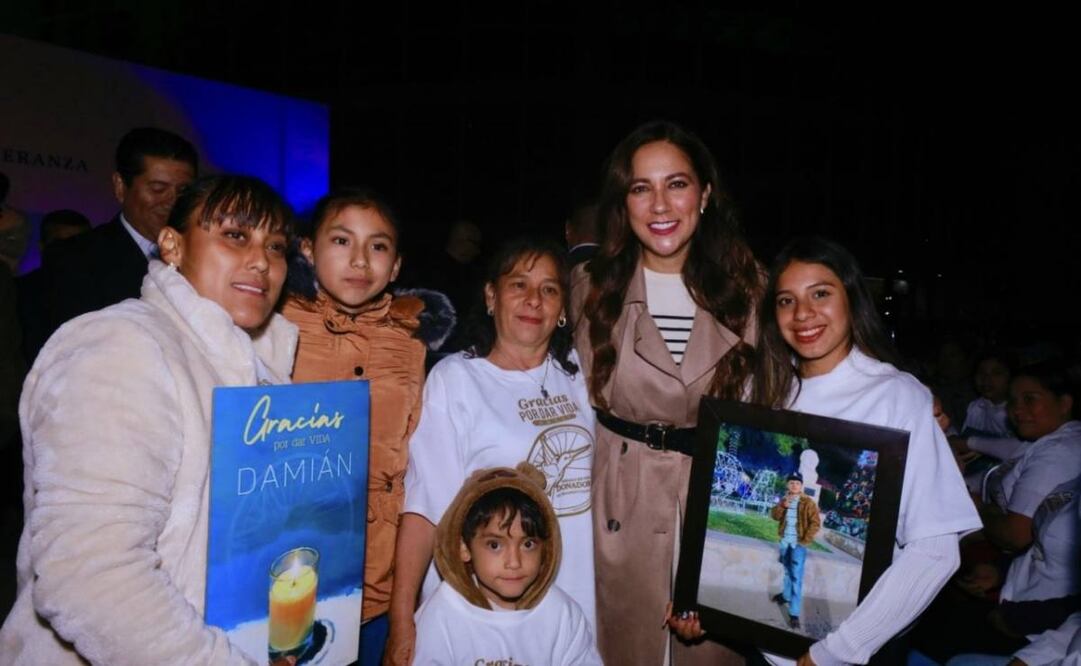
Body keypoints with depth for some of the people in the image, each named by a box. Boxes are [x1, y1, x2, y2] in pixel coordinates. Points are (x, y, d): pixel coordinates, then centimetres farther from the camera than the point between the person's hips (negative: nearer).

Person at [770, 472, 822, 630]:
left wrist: (805, 540, -15)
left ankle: (794, 613, -11)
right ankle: (786, 594, 44)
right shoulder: (784, 500, 7)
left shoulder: (808, 502, -9)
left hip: (798, 543, -5)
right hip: (785, 541, 5)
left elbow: (815, 523, -11)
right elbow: (775, 516, 2)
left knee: (796, 576, -10)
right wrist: (783, 506, -16)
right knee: (788, 571, 23)